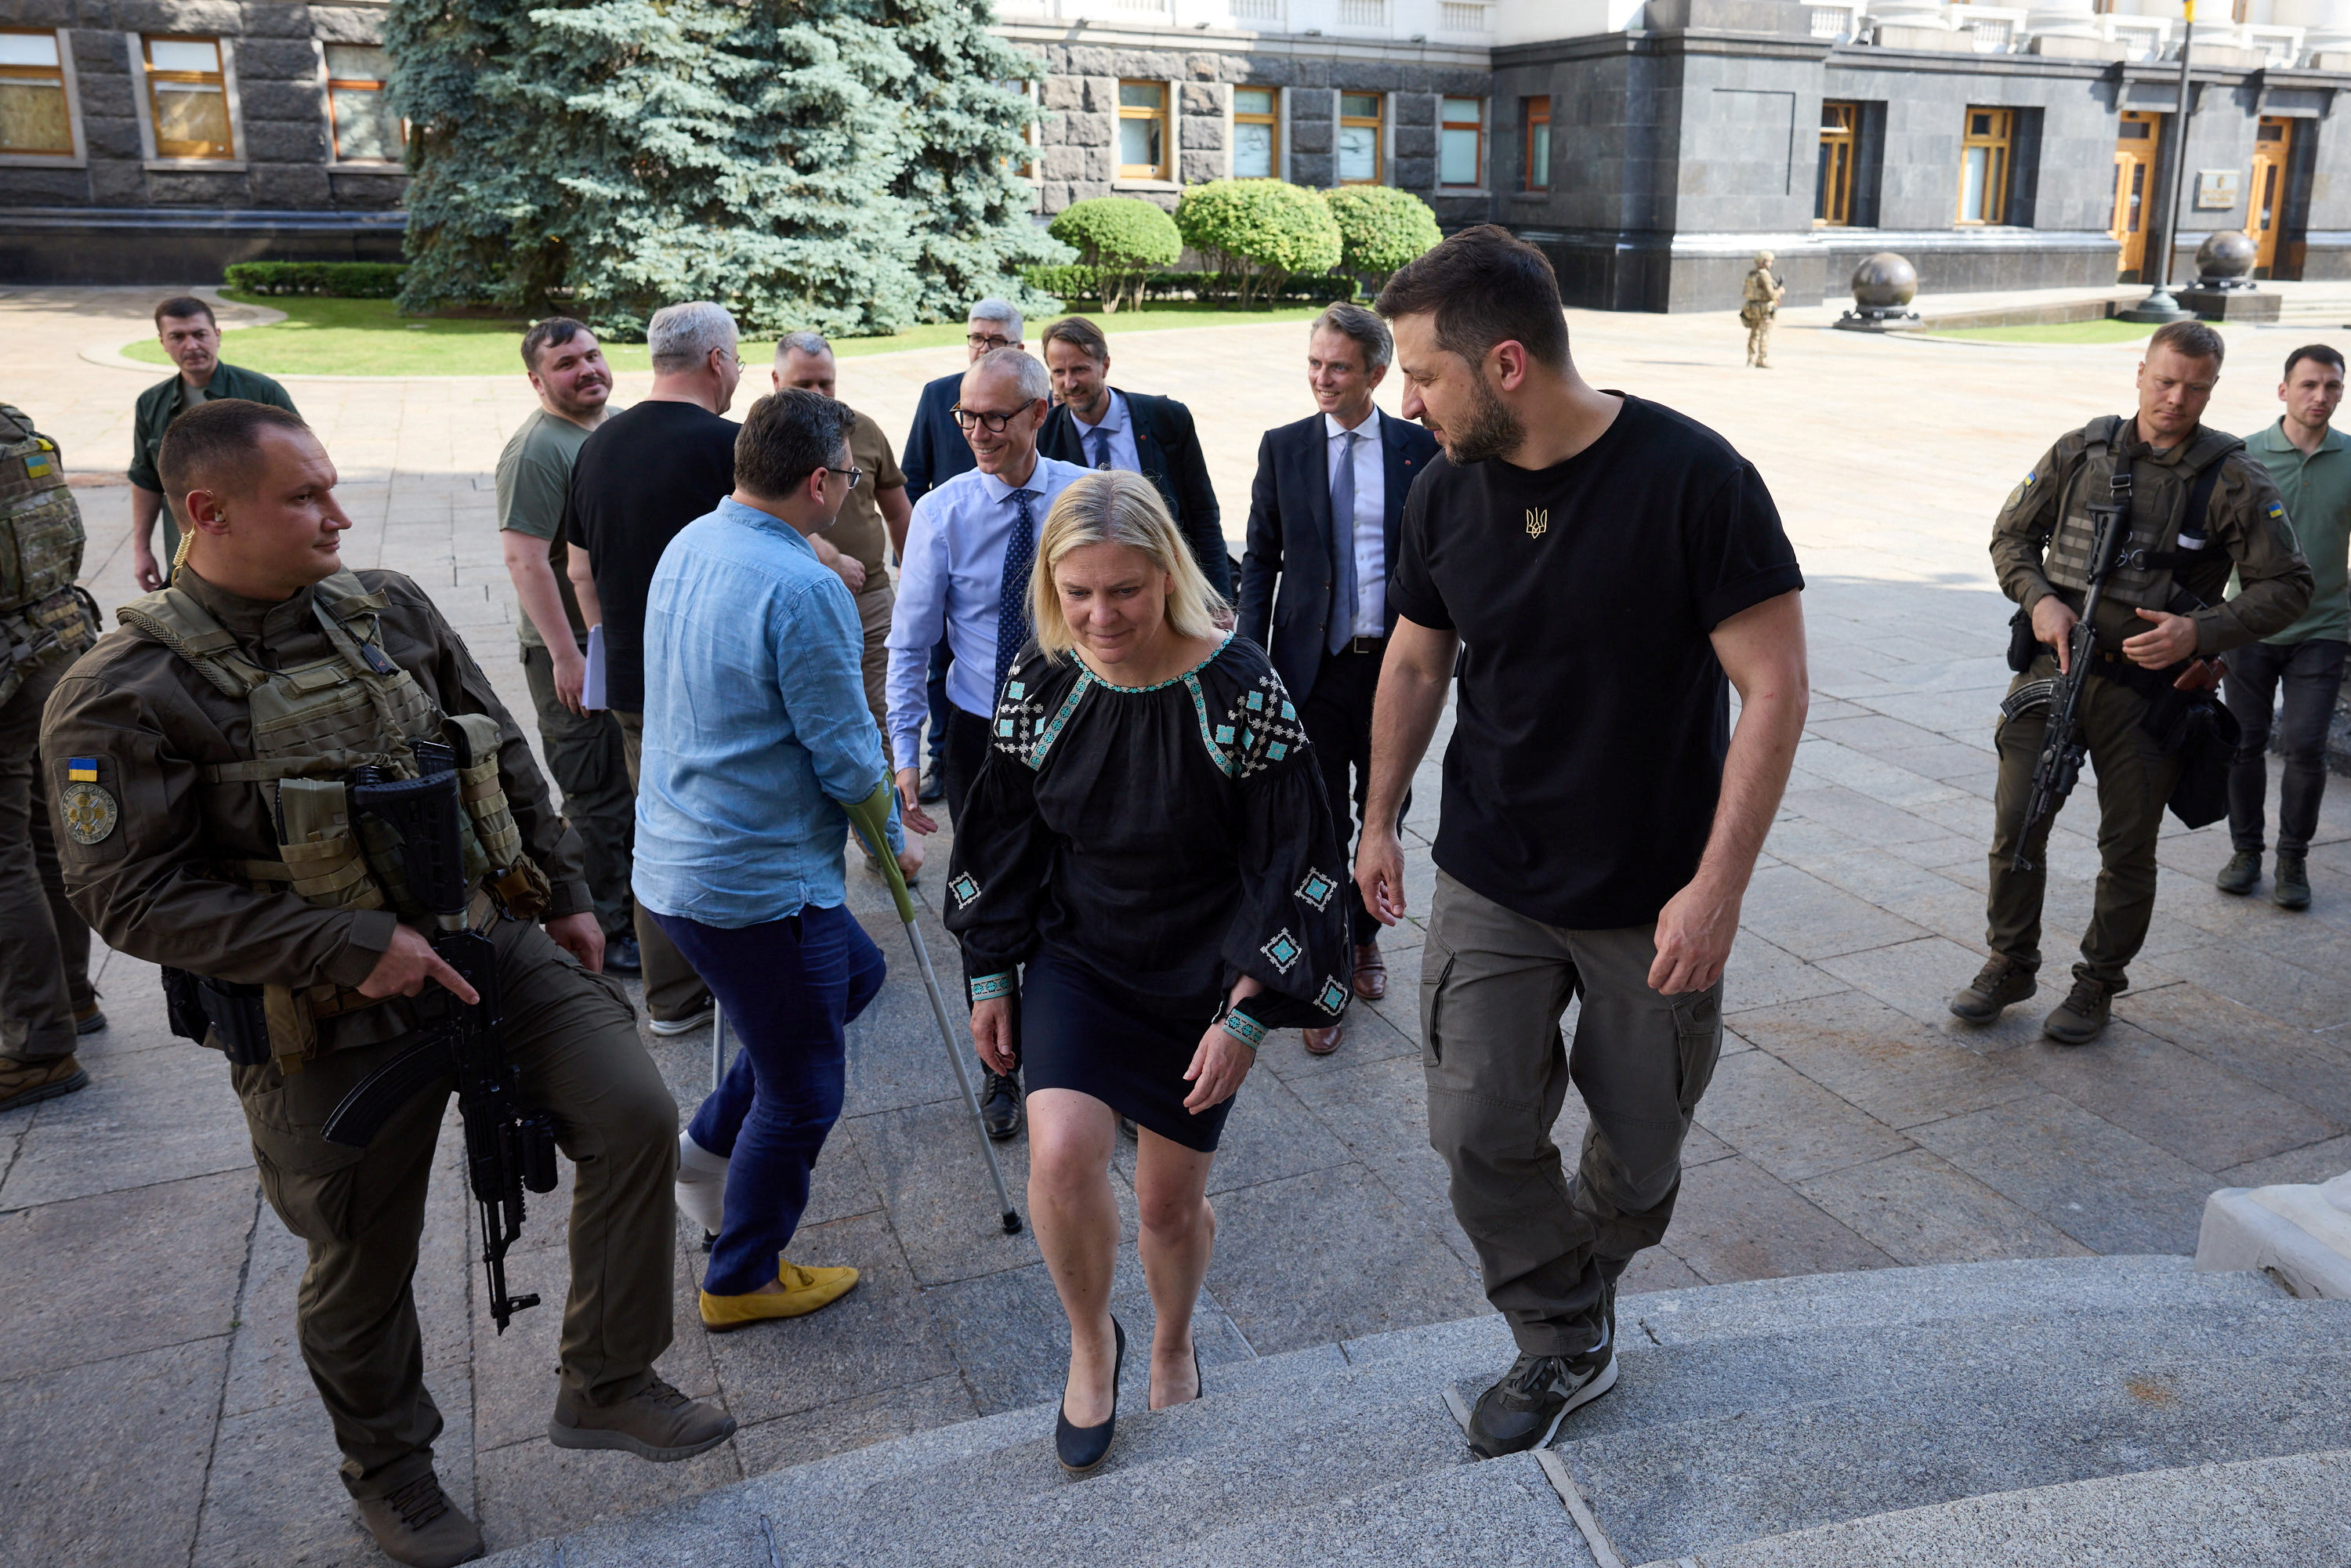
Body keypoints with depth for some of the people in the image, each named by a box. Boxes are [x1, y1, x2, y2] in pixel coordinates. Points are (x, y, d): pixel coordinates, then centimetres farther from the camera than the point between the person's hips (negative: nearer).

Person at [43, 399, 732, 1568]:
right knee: (363, 1262, 12)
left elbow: (506, 759, 11)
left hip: (491, 942, 4)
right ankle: (386, 1466, 41)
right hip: (332, 1024, -4)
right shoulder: (128, 694, -14)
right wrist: (355, 948, -23)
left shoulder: (391, 611, 2)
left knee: (634, 1115, -8)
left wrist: (564, 896, 12)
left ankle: (605, 1385, 12)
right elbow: (133, 894, -18)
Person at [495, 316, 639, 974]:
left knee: (640, 789, 18)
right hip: (576, 649, -8)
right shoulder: (536, 449, -17)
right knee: (598, 799, 1)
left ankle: (640, 906, 34)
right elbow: (525, 560, -22)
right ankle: (605, 935, 13)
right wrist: (566, 656, -24)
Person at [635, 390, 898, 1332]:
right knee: (801, 1095, 11)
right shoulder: (804, 590, -24)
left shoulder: (689, 545, 4)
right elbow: (850, 763, -19)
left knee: (853, 973, 28)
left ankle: (715, 1139, 30)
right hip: (758, 883, -9)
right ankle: (742, 1282, 28)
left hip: (677, 858, 9)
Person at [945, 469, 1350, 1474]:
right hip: (1076, 959, 2)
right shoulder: (1041, 684, -9)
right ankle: (1090, 1343, 12)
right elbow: (1004, 841, 4)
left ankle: (1172, 1349, 44)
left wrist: (1244, 1016, -16)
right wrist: (990, 978, 8)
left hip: (1200, 978, -2)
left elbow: (1292, 863, -14)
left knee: (1170, 1204, 10)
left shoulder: (1239, 690, -20)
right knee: (1061, 1155, -20)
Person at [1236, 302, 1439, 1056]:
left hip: (1393, 665, 1)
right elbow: (1260, 561, 4)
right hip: (1312, 669, 0)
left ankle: (1365, 936, 37)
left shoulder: (1421, 450, 0)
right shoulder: (1283, 449, 1)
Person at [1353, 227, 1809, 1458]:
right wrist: (1379, 819, 16)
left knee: (1642, 1142, 12)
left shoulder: (1691, 478, -18)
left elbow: (1773, 687, -17)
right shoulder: (1447, 492, -4)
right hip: (1489, 884, 3)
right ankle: (1565, 1344, 23)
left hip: (1654, 897, -3)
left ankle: (1586, 1270, 45)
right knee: (1480, 1132, -1)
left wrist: (1718, 884, -20)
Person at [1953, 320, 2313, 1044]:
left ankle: (2098, 984, 24)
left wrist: (2202, 632, -17)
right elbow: (2012, 534, 11)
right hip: (2053, 666, 2)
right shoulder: (2080, 451, 3)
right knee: (2016, 823, 3)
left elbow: (2287, 585, -2)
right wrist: (2039, 599, -7)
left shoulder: (2236, 481, -3)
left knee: (2128, 847, 7)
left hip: (2146, 689, -1)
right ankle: (2010, 965, 21)